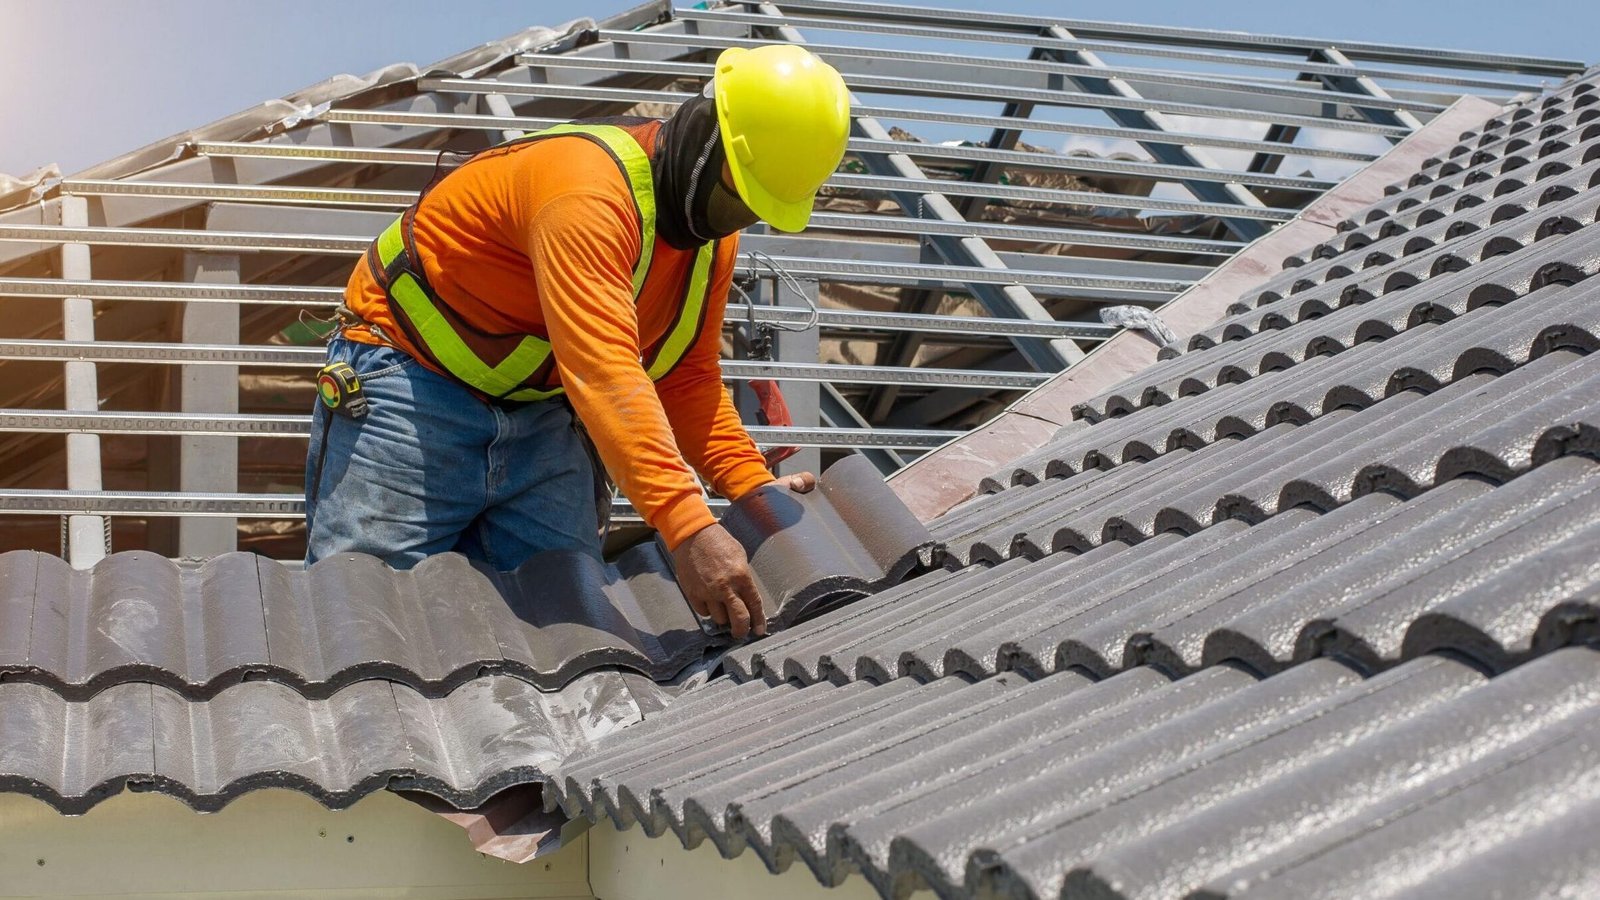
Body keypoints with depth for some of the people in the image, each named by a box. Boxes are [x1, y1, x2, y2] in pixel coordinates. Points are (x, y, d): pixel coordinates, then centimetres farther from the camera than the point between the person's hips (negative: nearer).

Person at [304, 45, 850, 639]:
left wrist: (754, 486, -9)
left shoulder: (714, 234, 0)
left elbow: (687, 377, 7)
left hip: (539, 414, 8)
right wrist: (688, 529, -50)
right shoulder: (589, 186, -30)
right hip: (413, 379, -7)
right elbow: (603, 371, -42)